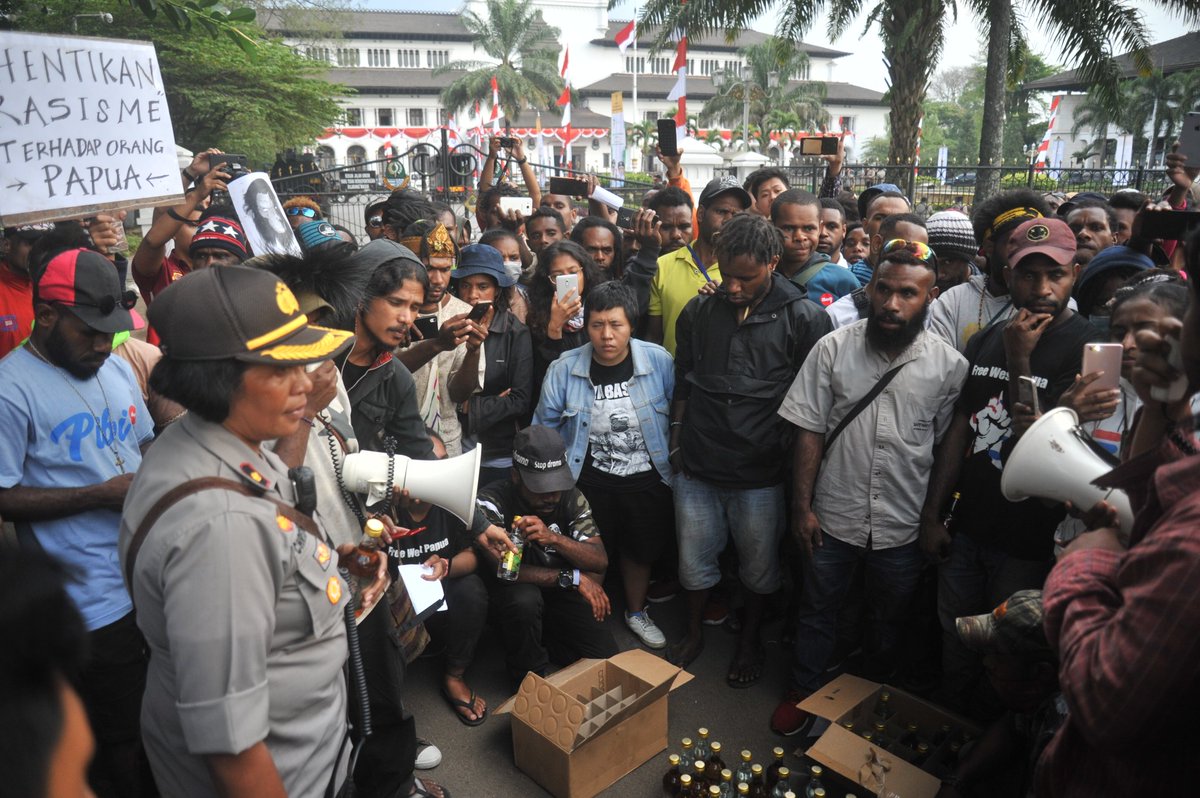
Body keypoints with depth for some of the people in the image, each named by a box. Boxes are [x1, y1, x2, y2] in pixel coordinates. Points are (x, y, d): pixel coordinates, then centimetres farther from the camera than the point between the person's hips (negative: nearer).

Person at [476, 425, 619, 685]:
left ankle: (543, 644, 18)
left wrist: (553, 538, -35)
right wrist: (573, 577, -26)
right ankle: (530, 674, -6)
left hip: (561, 596, 4)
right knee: (525, 598, -37)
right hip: (511, 597, -3)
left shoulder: (572, 498, -10)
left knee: (606, 657, -11)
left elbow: (600, 561, -17)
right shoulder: (490, 502, -23)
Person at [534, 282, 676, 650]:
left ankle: (636, 613, 50)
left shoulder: (659, 361, -15)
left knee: (641, 550, 22)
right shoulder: (564, 370, -14)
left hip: (647, 478, 1)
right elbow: (544, 430, -2)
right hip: (590, 479, -1)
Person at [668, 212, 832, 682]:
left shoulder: (804, 320, -9)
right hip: (697, 468, 3)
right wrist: (676, 446, 10)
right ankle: (693, 633, 42)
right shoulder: (699, 312, 1)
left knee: (759, 566, 16)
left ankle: (750, 640, 41)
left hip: (761, 473, -2)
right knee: (694, 560, 17)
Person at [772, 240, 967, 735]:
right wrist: (802, 506, -6)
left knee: (887, 621, 22)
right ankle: (802, 691, 40)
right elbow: (809, 431, -5)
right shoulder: (833, 349, -8)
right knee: (817, 612, 17)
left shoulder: (949, 365, -7)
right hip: (833, 518, 0)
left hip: (903, 527, 1)